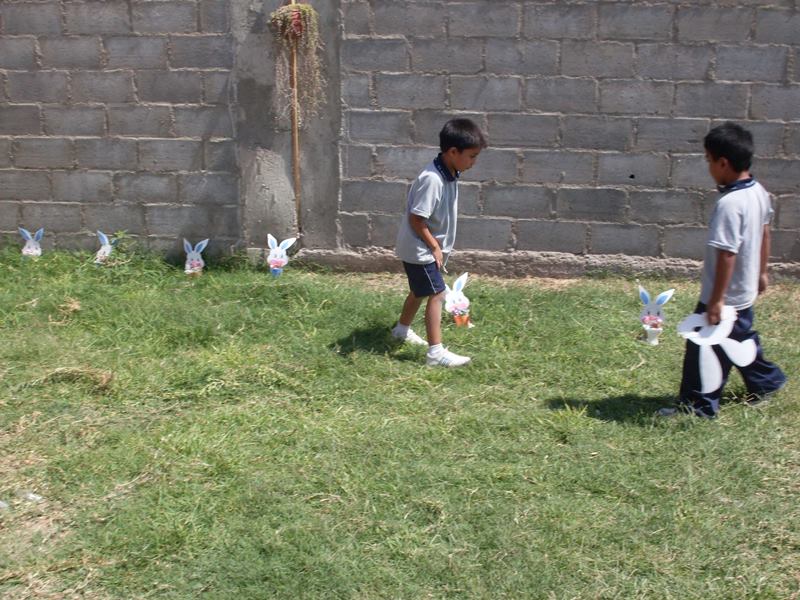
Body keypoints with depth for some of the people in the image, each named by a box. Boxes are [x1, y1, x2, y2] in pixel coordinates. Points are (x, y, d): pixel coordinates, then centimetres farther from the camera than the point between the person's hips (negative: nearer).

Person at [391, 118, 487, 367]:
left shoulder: (450, 174, 1)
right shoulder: (432, 179, -29)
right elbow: (416, 219, -26)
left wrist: (439, 247, 15)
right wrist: (435, 247, -17)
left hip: (427, 247, 10)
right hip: (420, 249, -10)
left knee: (420, 290, 23)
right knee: (437, 294, -8)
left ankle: (402, 330, 44)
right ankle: (436, 352, -3)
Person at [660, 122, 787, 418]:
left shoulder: (729, 204, -29)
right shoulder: (759, 192, 0)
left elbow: (727, 255, -28)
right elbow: (764, 233, 13)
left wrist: (716, 300, -23)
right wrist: (761, 271, 25)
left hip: (725, 296, -9)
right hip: (745, 291, 9)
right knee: (743, 339, 28)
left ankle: (697, 405, 15)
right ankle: (767, 381, 45)